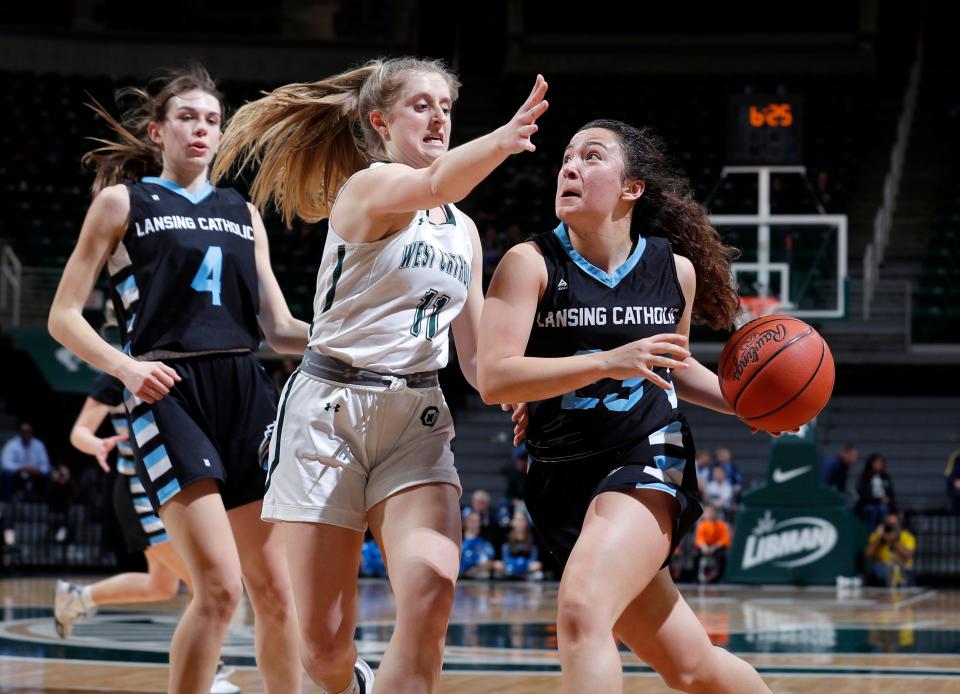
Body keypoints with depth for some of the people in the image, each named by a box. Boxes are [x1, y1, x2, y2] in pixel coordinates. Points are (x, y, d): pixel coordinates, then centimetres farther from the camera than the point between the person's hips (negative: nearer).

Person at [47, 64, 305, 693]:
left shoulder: (243, 213, 19)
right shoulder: (123, 202, 6)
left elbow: (279, 328, 17)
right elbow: (64, 317, 2)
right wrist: (124, 365, -16)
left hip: (246, 395, 5)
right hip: (169, 393, -5)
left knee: (275, 590, 3)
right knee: (221, 587, -17)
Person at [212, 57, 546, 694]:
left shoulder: (464, 231, 15)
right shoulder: (368, 187, -5)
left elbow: (475, 356, 17)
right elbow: (436, 183, -30)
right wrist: (502, 141, -50)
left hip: (418, 417, 5)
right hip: (330, 409, -5)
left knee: (431, 593, -24)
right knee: (325, 643, -2)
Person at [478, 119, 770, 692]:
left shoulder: (675, 269, 2)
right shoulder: (532, 263, -6)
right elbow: (494, 380, -18)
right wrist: (608, 362, -27)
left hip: (650, 461, -1)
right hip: (562, 477, 1)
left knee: (581, 612, -28)